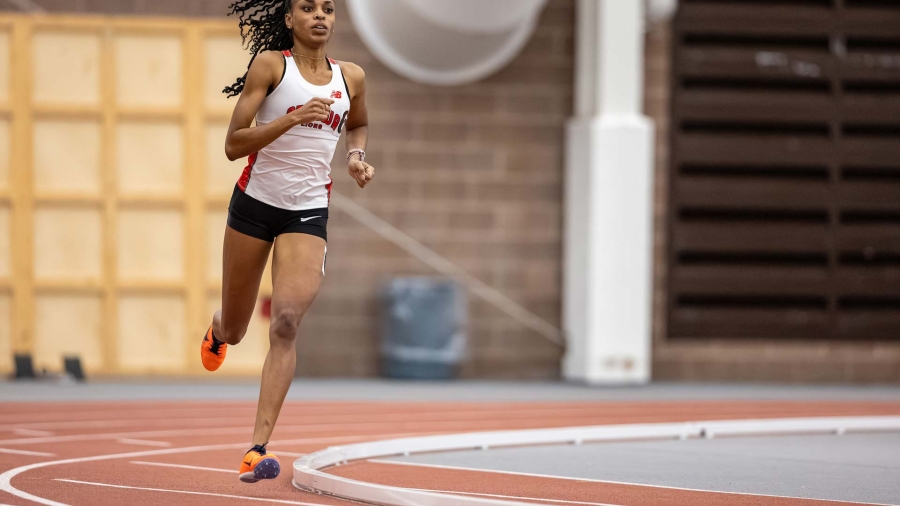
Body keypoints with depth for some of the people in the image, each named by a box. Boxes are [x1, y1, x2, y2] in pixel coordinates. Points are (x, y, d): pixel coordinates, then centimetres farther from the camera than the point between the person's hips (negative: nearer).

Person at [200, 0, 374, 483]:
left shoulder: (350, 77, 5)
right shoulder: (271, 64, -6)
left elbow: (358, 125, 28)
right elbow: (233, 144, -12)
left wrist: (357, 157, 7)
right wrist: (293, 119, -24)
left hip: (309, 212, 1)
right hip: (255, 202, -1)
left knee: (286, 323, -18)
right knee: (234, 330, 13)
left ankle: (258, 447, -21)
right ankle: (217, 328, 53)